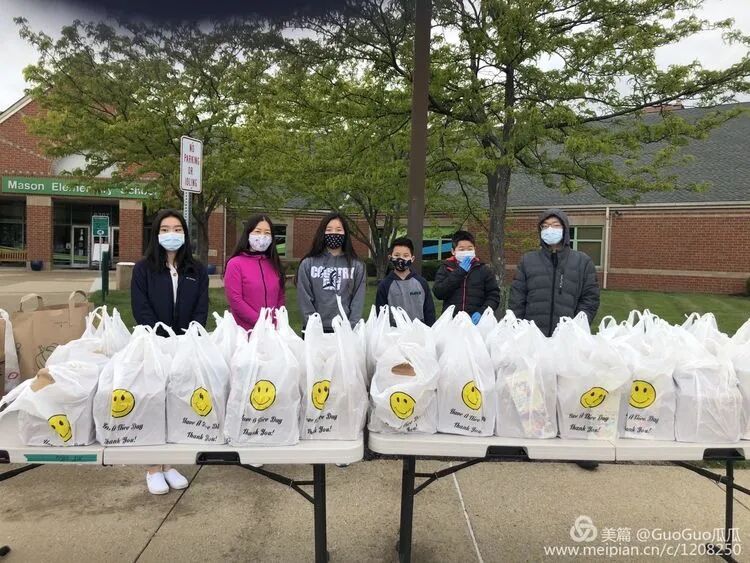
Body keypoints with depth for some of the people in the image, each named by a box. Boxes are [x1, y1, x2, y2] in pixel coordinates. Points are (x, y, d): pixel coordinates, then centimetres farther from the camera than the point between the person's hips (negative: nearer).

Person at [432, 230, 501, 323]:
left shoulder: (484, 270, 10)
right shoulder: (445, 268, 10)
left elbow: (493, 296, 6)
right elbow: (438, 293, -4)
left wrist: (482, 312, -13)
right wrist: (459, 272, -5)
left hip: (476, 321, 0)